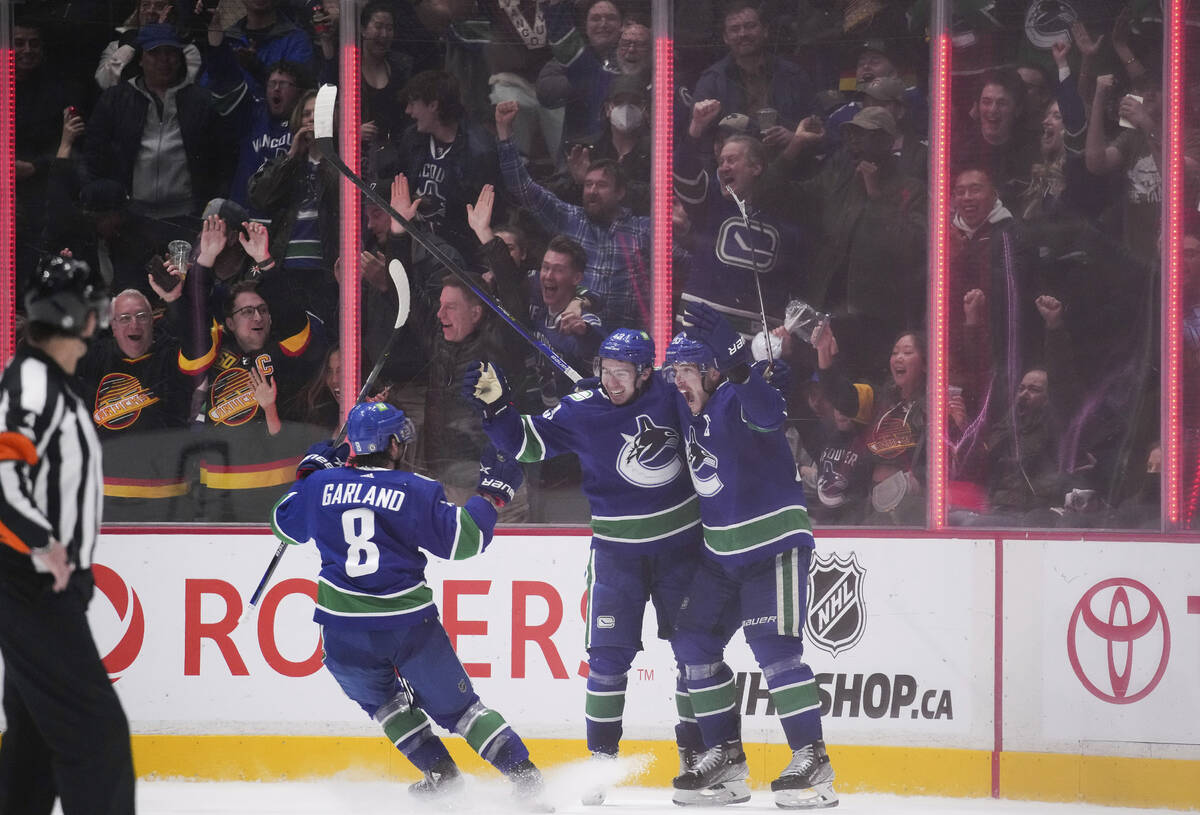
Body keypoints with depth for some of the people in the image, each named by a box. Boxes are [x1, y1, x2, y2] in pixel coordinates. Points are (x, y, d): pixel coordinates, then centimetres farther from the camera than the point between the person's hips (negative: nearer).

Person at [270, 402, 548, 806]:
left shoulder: (321, 485, 3)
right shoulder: (416, 491, -6)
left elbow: (285, 523, 21)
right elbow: (463, 541, -5)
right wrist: (491, 494, 8)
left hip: (346, 633, 2)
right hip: (410, 625, -2)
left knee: (383, 700, 27)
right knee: (456, 705, 10)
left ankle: (440, 773, 17)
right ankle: (523, 774, 2)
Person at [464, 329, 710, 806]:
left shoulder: (670, 395, -7)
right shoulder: (581, 412, -10)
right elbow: (526, 441, -8)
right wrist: (496, 405, -22)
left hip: (680, 544, 1)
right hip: (618, 548, -1)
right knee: (608, 657, -4)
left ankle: (697, 759, 13)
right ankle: (601, 762, 7)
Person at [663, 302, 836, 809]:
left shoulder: (737, 399, -19)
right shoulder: (687, 406, 6)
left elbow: (769, 415, -43)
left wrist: (734, 359, -56)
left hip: (774, 542, -9)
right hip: (722, 551, 9)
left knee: (773, 644, -18)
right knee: (695, 642, 9)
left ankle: (812, 758, -15)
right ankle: (725, 757, 17)